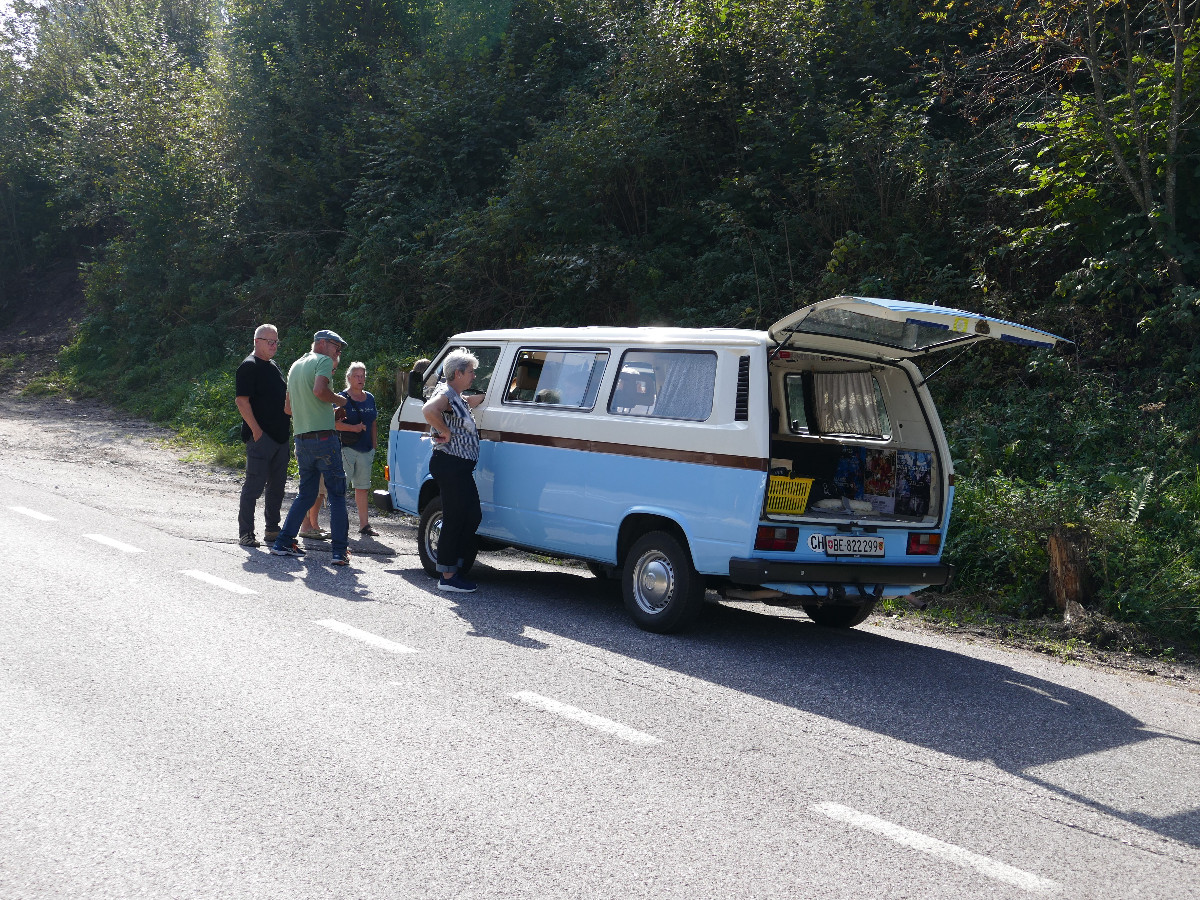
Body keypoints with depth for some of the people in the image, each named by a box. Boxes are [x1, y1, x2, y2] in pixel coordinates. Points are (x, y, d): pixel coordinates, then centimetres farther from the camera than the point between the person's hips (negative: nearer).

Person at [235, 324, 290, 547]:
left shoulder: (274, 365, 18)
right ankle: (246, 533, 0)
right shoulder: (249, 367, -9)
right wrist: (256, 430, -20)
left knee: (277, 486, 13)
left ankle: (273, 529, 22)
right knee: (254, 485, -5)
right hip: (261, 437, -9)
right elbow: (242, 401, -15)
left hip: (280, 435, 9)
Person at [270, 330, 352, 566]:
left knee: (306, 494, 18)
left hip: (301, 439, 7)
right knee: (337, 495, -2)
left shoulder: (296, 366, 21)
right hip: (324, 437, -7)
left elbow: (288, 407, 25)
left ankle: (283, 542, 15)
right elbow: (319, 390, -23)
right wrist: (338, 400, -4)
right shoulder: (323, 361, -4)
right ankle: (340, 552, -5)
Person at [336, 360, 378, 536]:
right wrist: (353, 428, -20)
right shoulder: (342, 398, -4)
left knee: (363, 486, 11)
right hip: (346, 448, -6)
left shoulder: (370, 398, 15)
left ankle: (364, 525, 15)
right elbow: (334, 423, -13)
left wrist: (373, 447, 15)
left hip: (366, 449, 6)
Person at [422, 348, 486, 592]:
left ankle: (452, 566, 20)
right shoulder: (445, 394, -13)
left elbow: (471, 402, 42)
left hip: (461, 468, 10)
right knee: (454, 520, -6)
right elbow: (428, 410, -35)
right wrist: (445, 432, -24)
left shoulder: (457, 398, 18)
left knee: (472, 516, 12)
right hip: (449, 465, -10)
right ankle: (447, 577, 1)